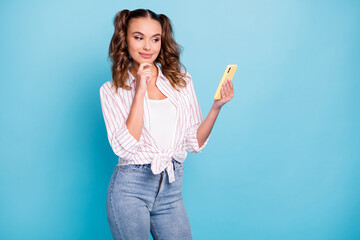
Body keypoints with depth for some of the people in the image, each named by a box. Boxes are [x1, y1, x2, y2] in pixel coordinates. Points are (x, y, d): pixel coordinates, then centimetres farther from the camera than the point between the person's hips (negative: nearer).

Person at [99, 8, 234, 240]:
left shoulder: (181, 81, 7)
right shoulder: (112, 91, 0)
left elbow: (194, 143, 6)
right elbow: (125, 147, -12)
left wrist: (216, 108, -9)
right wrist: (139, 91, -13)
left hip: (171, 189, 3)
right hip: (130, 188, -2)